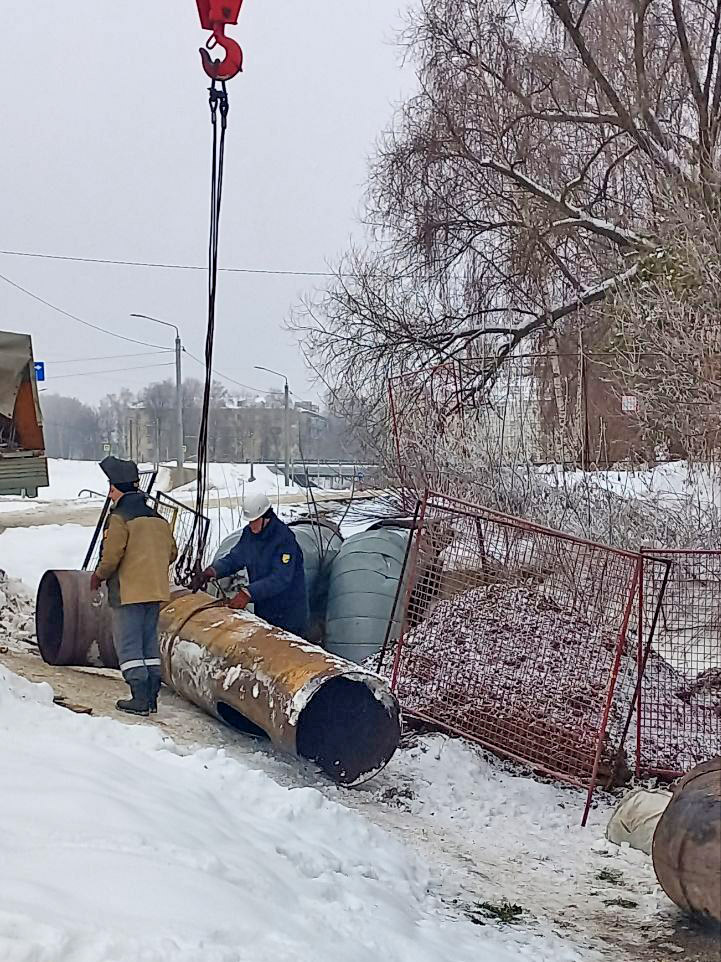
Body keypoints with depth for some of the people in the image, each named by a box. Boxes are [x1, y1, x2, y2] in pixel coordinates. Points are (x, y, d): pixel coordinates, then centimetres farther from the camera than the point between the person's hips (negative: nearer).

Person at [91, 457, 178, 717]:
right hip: (157, 590, 7)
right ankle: (151, 697, 15)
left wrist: (99, 575, 0)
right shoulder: (159, 519, 11)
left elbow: (111, 556, -17)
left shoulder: (119, 519, -12)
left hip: (128, 593, -7)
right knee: (149, 641, 14)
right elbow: (172, 553, 16)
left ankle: (140, 699, -4)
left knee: (128, 645, -1)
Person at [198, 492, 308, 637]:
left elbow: (280, 578, -30)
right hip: (262, 609, 7)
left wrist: (249, 593, -37)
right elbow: (235, 558, 9)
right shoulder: (249, 533, 1)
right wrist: (214, 570, -12)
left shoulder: (284, 538, -24)